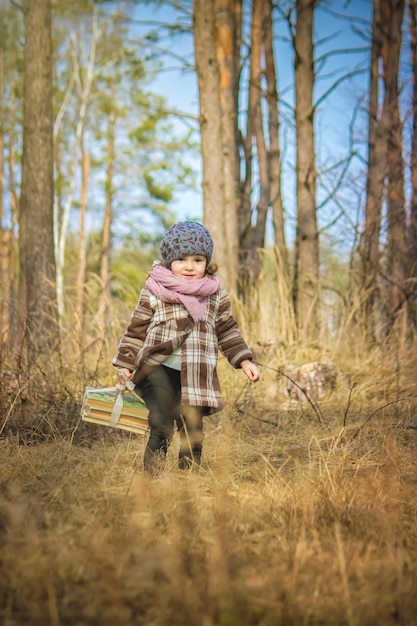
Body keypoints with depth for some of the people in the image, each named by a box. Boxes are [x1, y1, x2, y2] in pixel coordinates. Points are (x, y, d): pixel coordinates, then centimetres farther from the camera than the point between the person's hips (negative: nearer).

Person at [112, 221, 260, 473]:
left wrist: (244, 360, 10)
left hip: (198, 377, 3)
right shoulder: (154, 291, 1)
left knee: (193, 434, 8)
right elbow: (137, 328, 5)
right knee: (161, 431, -10)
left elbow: (228, 331, 17)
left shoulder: (216, 295, 9)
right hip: (161, 371, -3)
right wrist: (125, 365, 3)